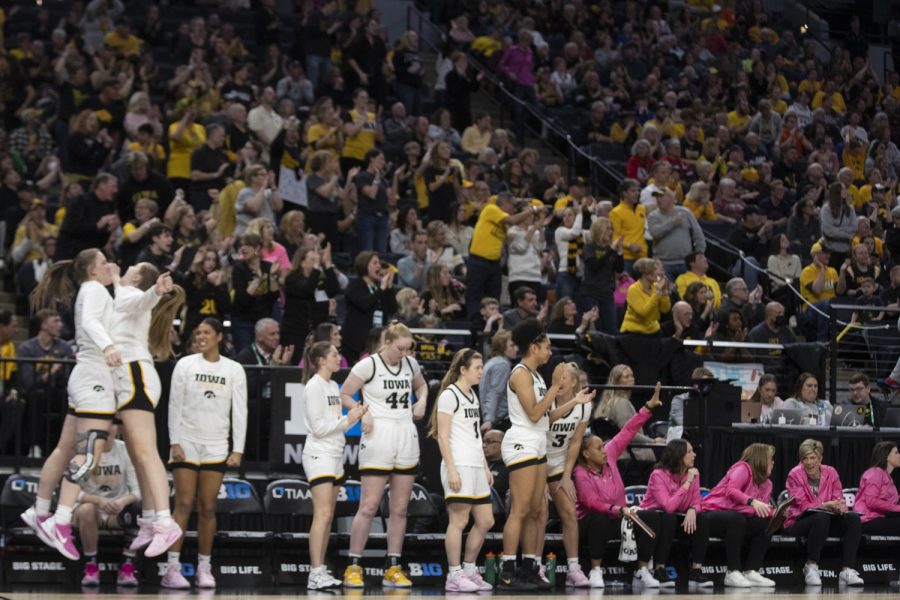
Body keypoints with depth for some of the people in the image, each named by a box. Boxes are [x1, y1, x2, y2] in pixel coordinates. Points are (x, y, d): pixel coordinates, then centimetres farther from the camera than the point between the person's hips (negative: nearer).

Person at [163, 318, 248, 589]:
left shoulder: (234, 370, 4)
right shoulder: (185, 365, 1)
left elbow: (240, 411, 3)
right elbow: (174, 406, 1)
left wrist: (238, 449, -3)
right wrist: (174, 443, -7)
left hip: (216, 446, 1)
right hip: (186, 442, -1)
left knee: (208, 508, 2)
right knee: (184, 504, -8)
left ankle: (204, 568, 9)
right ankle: (172, 568, -9)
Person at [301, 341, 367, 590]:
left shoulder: (333, 386, 16)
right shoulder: (314, 386, -10)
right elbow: (318, 427, -15)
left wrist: (355, 416, 5)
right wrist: (347, 419, -14)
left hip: (335, 455, 9)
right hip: (319, 455, -9)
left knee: (328, 516, 6)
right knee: (322, 513, -15)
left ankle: (320, 572, 7)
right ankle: (316, 574, -19)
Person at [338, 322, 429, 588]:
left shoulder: (410, 364, 8)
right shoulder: (368, 365, -8)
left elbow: (421, 386, 27)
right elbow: (345, 395, -2)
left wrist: (421, 402, 7)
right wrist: (363, 414, -16)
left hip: (406, 436, 6)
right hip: (379, 436, -6)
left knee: (400, 508, 6)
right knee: (369, 506, -8)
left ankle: (393, 568, 12)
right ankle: (353, 566, -1)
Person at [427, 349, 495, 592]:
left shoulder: (472, 395, 18)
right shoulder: (449, 395, -7)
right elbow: (443, 436, -12)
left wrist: (485, 467, 19)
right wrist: (451, 469, -18)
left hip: (476, 466, 9)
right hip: (459, 466, -9)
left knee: (485, 521, 8)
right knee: (459, 520, -8)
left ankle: (469, 570, 17)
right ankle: (454, 576, -4)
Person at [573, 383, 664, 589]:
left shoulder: (609, 456, -3)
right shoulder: (581, 475, -21)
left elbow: (628, 432, -4)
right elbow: (593, 503, -31)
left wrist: (649, 407, -8)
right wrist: (619, 510, -45)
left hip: (617, 518, 6)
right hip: (590, 522, -6)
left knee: (652, 518, -14)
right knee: (600, 521, -41)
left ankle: (642, 572, -13)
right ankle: (596, 572, -26)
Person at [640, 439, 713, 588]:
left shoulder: (692, 473, -5)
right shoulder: (658, 475, -22)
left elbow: (696, 502, -3)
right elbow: (669, 507, -34)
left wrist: (692, 510, -29)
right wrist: (687, 483, -31)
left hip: (677, 516, 5)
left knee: (702, 520, -20)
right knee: (669, 519, -37)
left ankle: (696, 571, -19)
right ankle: (659, 570, -29)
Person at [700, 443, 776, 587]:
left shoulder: (767, 484, 16)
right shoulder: (743, 468, -9)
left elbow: (762, 511, 6)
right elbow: (731, 490, -27)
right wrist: (752, 501, -40)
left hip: (737, 519, 8)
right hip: (712, 513, -8)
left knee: (765, 523, -11)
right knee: (736, 518, -38)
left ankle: (751, 572, -14)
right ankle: (733, 573, -36)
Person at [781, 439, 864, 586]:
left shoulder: (831, 473, 6)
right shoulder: (795, 475, -6)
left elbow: (839, 499, 2)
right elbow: (802, 505, -14)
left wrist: (840, 507, -24)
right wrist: (826, 505, -29)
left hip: (827, 520, 4)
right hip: (798, 523, -4)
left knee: (853, 519, -23)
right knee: (821, 517, -38)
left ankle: (847, 571, -28)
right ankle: (811, 567, -24)